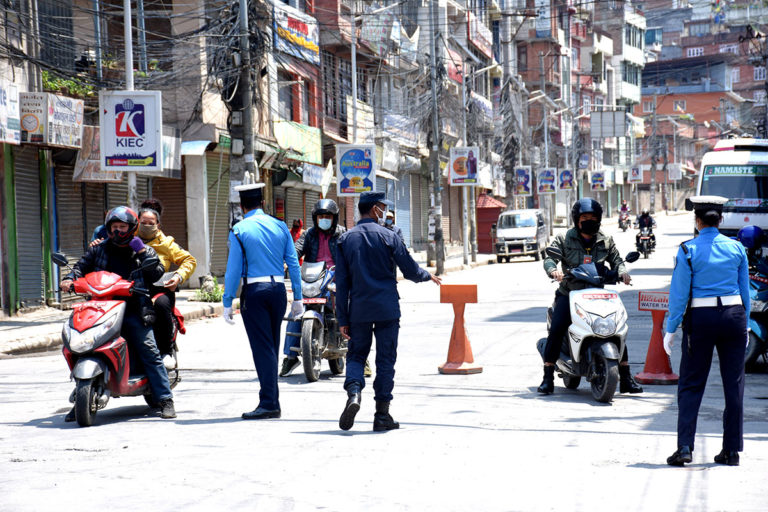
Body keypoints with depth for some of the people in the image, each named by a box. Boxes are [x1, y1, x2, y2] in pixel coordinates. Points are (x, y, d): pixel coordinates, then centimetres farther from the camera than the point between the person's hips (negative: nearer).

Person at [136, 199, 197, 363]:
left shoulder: (166, 243, 13)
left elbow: (189, 261, 14)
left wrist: (179, 276, -3)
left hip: (159, 289, -1)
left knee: (161, 303, -36)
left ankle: (166, 351, -23)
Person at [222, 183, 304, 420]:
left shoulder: (239, 231, -3)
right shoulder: (280, 226, 8)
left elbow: (234, 269, -7)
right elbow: (293, 263, 7)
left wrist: (227, 303, -3)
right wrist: (297, 298, 12)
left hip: (254, 291, -4)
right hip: (278, 289, 4)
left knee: (262, 348, -5)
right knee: (272, 346, 13)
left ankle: (269, 403, -8)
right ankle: (272, 400, 19)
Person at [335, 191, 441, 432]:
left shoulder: (346, 239, 5)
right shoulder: (388, 237, -3)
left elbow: (342, 283, 4)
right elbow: (410, 270, -1)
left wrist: (343, 319, 6)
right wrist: (428, 276, 22)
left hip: (358, 310, 2)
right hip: (387, 308, -2)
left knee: (356, 355, 13)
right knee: (385, 359, 5)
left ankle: (354, 392, -16)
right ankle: (382, 415, 6)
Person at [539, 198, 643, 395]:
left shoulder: (605, 241, 12)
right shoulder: (563, 239, 2)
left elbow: (616, 260, 12)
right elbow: (549, 258, -8)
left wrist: (622, 272, -11)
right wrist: (553, 271, -31)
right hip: (569, 293, -2)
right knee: (556, 330, -21)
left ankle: (626, 379, 6)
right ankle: (548, 378, -12)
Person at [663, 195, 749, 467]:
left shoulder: (688, 250, -6)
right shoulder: (737, 248, 3)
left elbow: (679, 293, -7)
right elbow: (745, 290, 8)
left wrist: (670, 329, -1)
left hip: (701, 318, -2)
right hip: (733, 314, 2)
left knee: (691, 384, 5)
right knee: (733, 384, 8)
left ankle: (685, 447, -4)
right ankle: (732, 450, 10)